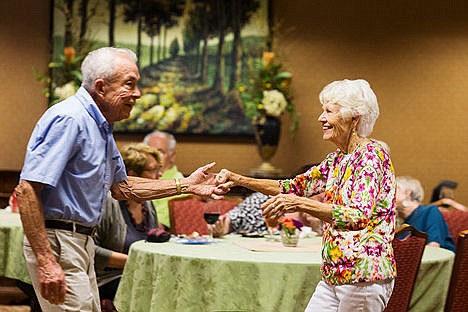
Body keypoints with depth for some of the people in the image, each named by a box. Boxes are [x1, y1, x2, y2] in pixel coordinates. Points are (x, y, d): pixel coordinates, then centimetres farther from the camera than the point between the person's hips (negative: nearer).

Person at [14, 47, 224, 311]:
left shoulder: (101, 126, 14)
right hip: (55, 242, -10)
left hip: (83, 241, 10)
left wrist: (186, 185, 18)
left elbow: (121, 187, 23)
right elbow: (26, 190, -25)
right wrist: (45, 263, -29)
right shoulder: (69, 119, -18)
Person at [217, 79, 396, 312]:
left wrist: (300, 204, -35)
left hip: (364, 277, -8)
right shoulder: (337, 160, 13)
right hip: (333, 276, 8)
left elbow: (359, 216, -26)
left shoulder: (372, 155, -14)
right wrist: (239, 180, 7)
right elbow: (294, 187, 18)